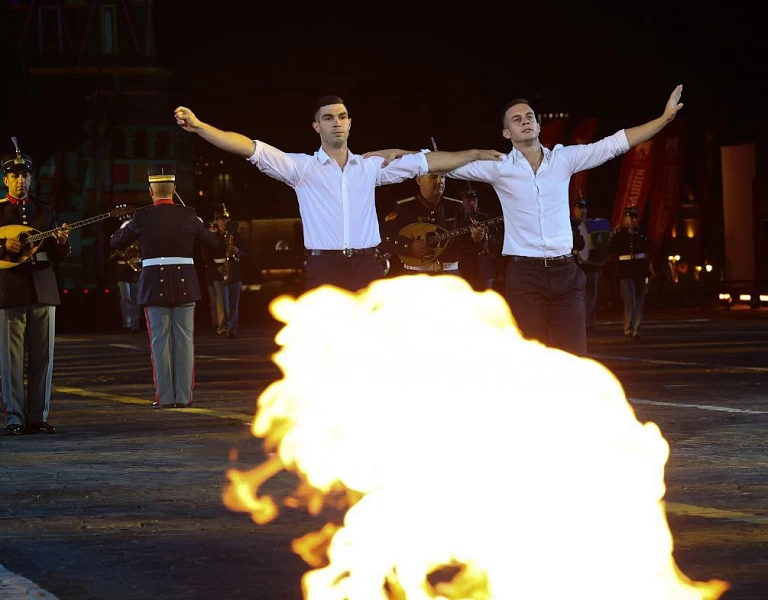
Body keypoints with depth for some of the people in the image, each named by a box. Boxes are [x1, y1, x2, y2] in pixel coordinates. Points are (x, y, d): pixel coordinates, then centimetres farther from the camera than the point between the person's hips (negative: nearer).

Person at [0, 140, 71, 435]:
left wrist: (61, 242, -7)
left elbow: (58, 256, 14)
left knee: (43, 357, 2)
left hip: (43, 288, 3)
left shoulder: (45, 210, 14)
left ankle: (38, 417, 6)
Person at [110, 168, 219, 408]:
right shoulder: (188, 215, -1)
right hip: (184, 284, 1)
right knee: (184, 339, 5)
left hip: (155, 284, -1)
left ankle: (165, 397, 2)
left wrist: (125, 225, 26)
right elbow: (213, 242, 12)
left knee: (160, 341, 4)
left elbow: (116, 243, 7)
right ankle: (184, 396, 4)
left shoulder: (142, 216, -5)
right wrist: (200, 224, 30)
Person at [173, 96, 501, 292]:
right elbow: (252, 149, -7)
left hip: (366, 267, 2)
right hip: (324, 268, -2)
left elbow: (425, 162, 13)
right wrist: (199, 127, -18)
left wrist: (476, 154, 12)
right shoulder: (302, 168, 3)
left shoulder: (371, 167, 11)